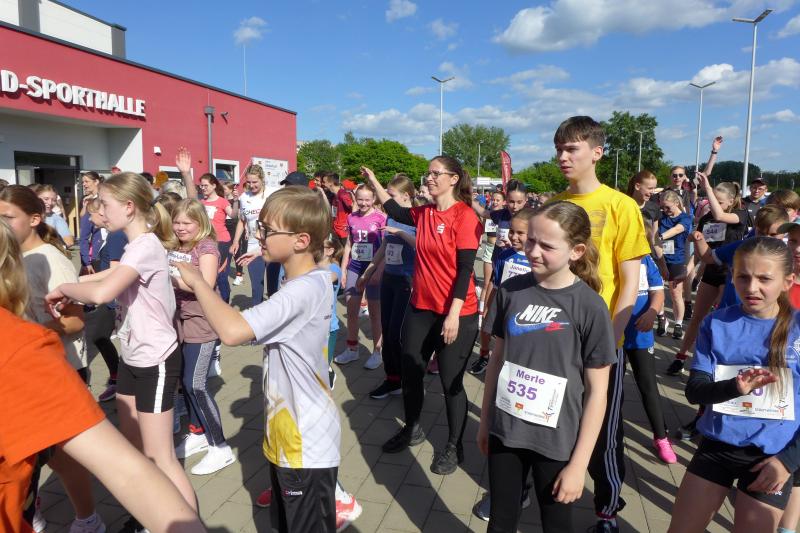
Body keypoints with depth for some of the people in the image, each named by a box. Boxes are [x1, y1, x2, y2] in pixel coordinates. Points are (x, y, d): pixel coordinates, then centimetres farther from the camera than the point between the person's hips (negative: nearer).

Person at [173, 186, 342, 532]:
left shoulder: (303, 290, -28)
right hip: (289, 438, 10)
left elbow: (232, 331, -38)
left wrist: (197, 281, -23)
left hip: (306, 447, -10)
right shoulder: (308, 283, 5)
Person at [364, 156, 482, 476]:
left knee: (451, 381, 5)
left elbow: (465, 269, -17)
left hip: (456, 314, -7)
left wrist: (454, 314, -20)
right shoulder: (424, 213, 6)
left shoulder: (465, 216, -14)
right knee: (410, 371, 16)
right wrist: (373, 180, 17)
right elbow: (394, 211, 23)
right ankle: (412, 429, 39)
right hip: (420, 308, 7)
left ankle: (454, 447, 25)